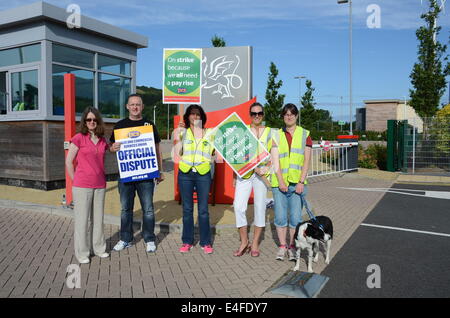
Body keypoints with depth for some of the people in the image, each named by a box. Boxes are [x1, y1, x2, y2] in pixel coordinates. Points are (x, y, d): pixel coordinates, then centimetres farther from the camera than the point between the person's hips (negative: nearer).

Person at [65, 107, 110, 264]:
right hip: (82, 186, -4)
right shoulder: (79, 138, -6)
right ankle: (82, 253, 15)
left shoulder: (103, 141, 8)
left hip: (100, 186, 5)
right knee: (82, 219, 3)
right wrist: (76, 180, -1)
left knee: (98, 218, 13)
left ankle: (99, 248, 27)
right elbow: (68, 161, -3)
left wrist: (101, 177, 11)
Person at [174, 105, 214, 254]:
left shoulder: (209, 133, 11)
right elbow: (177, 152, -1)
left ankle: (206, 242, 11)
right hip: (185, 174, 1)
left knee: (203, 210, 1)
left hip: (203, 174, 0)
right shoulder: (183, 132, 10)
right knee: (187, 209, 6)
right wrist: (178, 136, -6)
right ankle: (187, 241, 16)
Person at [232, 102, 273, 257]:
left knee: (260, 207, 3)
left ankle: (255, 243, 16)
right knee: (238, 206, -9)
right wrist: (235, 175, 9)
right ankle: (244, 242, 8)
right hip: (244, 173, 0)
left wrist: (266, 168, -9)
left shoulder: (269, 132, 9)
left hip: (261, 173, 0)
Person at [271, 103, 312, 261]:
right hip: (279, 182, 1)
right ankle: (282, 246, 17)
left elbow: (307, 160, 2)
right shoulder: (277, 135, 9)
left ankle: (292, 246, 16)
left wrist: (301, 182, -8)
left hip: (297, 182, -1)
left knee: (295, 217, 1)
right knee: (280, 216, 3)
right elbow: (275, 160, 2)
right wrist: (280, 181, -8)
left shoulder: (305, 134, 7)